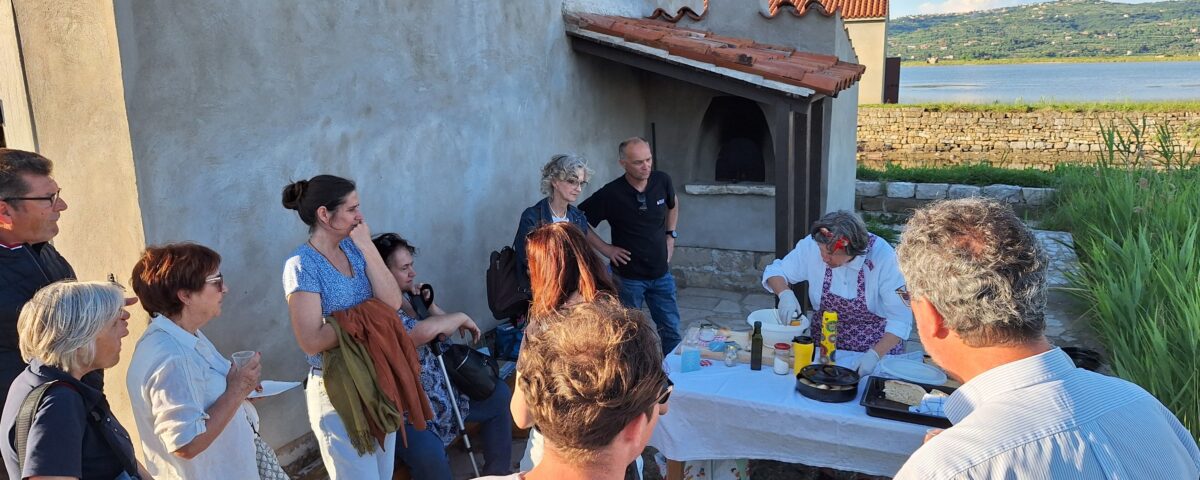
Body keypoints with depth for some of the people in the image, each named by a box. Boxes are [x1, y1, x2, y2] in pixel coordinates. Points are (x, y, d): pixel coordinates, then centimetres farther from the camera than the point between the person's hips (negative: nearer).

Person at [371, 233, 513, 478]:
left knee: (499, 394, 12)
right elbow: (424, 331, -35)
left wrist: (429, 304, -8)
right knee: (429, 455, -35)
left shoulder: (409, 295, 5)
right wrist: (462, 318, -16)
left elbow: (445, 331, 12)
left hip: (443, 388, 10)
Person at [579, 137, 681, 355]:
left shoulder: (662, 181, -5)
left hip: (661, 273, 4)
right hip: (628, 277, -4)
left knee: (671, 330, 11)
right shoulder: (611, 194, -18)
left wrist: (670, 235, 8)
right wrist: (606, 249, -11)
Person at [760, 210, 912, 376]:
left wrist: (874, 355, -32)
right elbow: (774, 272, -2)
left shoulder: (882, 256, -23)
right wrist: (785, 294, -23)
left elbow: (901, 318, -20)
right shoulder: (812, 245, -17)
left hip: (879, 343, -2)